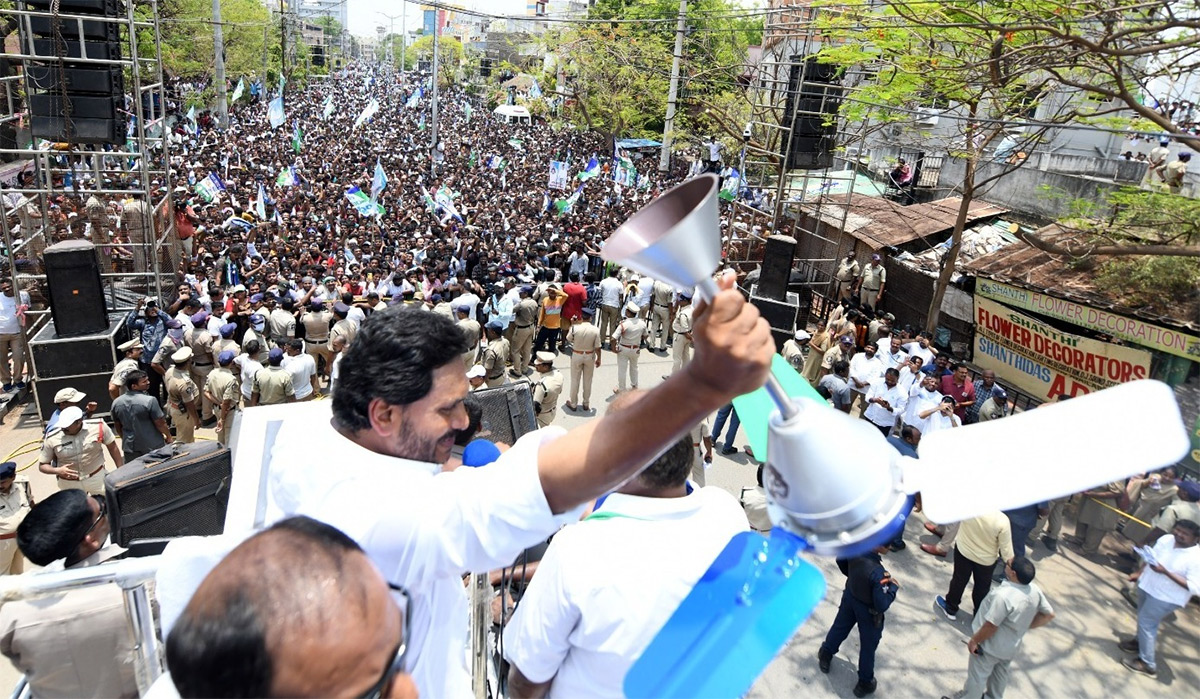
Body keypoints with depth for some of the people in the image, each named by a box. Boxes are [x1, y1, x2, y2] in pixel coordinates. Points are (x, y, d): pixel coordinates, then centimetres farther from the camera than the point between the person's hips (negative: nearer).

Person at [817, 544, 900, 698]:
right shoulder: (878, 573, -41)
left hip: (850, 597, 6)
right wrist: (893, 587, -17)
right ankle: (865, 683, 39)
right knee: (868, 646, 19)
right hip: (868, 611, -6)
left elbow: (841, 560, 0)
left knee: (840, 627, 31)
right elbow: (882, 605, -32)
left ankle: (825, 655, 54)